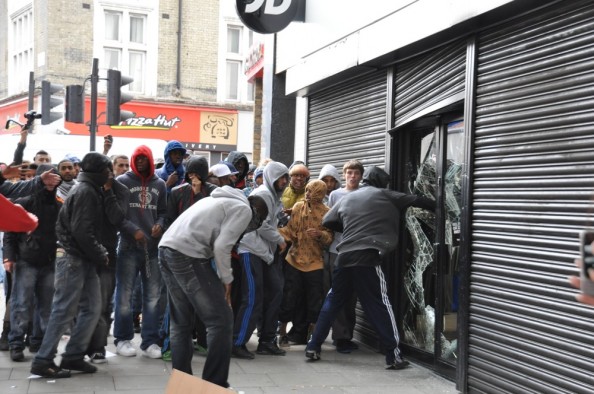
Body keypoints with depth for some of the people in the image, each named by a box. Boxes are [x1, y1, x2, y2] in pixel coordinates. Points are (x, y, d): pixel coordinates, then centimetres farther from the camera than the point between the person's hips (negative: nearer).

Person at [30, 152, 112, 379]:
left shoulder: (90, 191, 17)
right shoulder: (85, 191, -14)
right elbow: (81, 231, -22)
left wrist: (98, 254, 6)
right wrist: (100, 255, -12)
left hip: (84, 259, 10)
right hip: (73, 258, -10)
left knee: (91, 309, 9)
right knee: (64, 311, -6)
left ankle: (73, 357, 15)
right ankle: (43, 361, 0)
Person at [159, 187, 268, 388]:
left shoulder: (221, 200, 30)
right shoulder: (244, 209, 4)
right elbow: (221, 246, -9)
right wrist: (227, 279, 3)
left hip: (166, 247, 9)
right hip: (187, 254, -9)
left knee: (181, 323, 17)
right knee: (221, 320, -1)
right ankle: (214, 385, 2)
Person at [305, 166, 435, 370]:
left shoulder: (347, 198, 20)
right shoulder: (383, 195, 8)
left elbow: (327, 222, 24)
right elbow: (417, 201, 9)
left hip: (344, 256, 5)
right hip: (368, 256, -5)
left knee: (332, 301, 16)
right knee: (380, 305, -1)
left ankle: (313, 347, 18)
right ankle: (394, 356, -1)